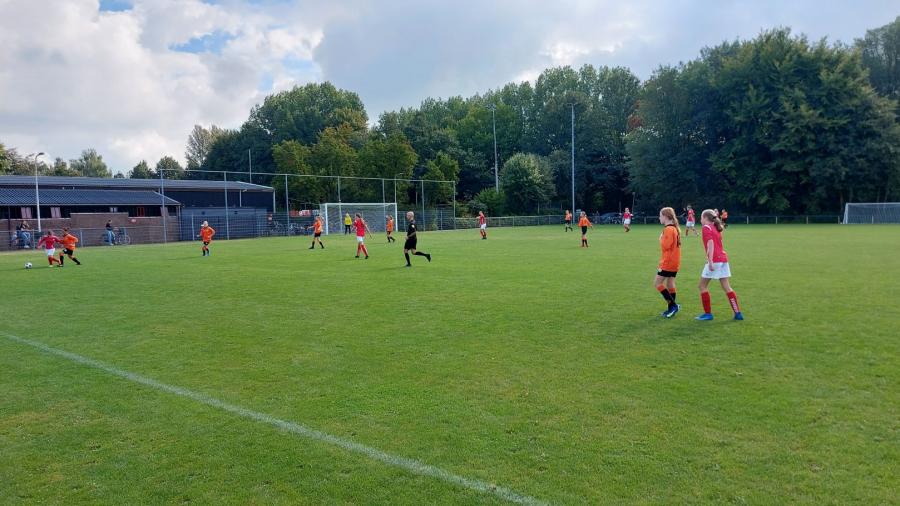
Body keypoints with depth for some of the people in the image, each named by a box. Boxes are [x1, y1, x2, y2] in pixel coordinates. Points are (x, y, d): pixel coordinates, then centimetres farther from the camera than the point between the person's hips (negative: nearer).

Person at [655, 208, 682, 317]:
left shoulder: (668, 229, -17)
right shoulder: (675, 228, 13)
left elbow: (665, 246, -21)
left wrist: (661, 238, -5)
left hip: (668, 263, -9)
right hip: (674, 262, 9)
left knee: (658, 283, -4)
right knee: (670, 284, 13)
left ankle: (673, 305, -5)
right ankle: (672, 308, 16)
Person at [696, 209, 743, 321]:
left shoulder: (706, 228, -5)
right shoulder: (715, 228, 19)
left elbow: (711, 244, -17)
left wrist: (710, 261, -24)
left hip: (715, 260, -8)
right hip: (723, 258, 8)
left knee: (703, 286, 4)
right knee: (726, 287, 10)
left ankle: (708, 313, 5)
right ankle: (738, 313, 9)